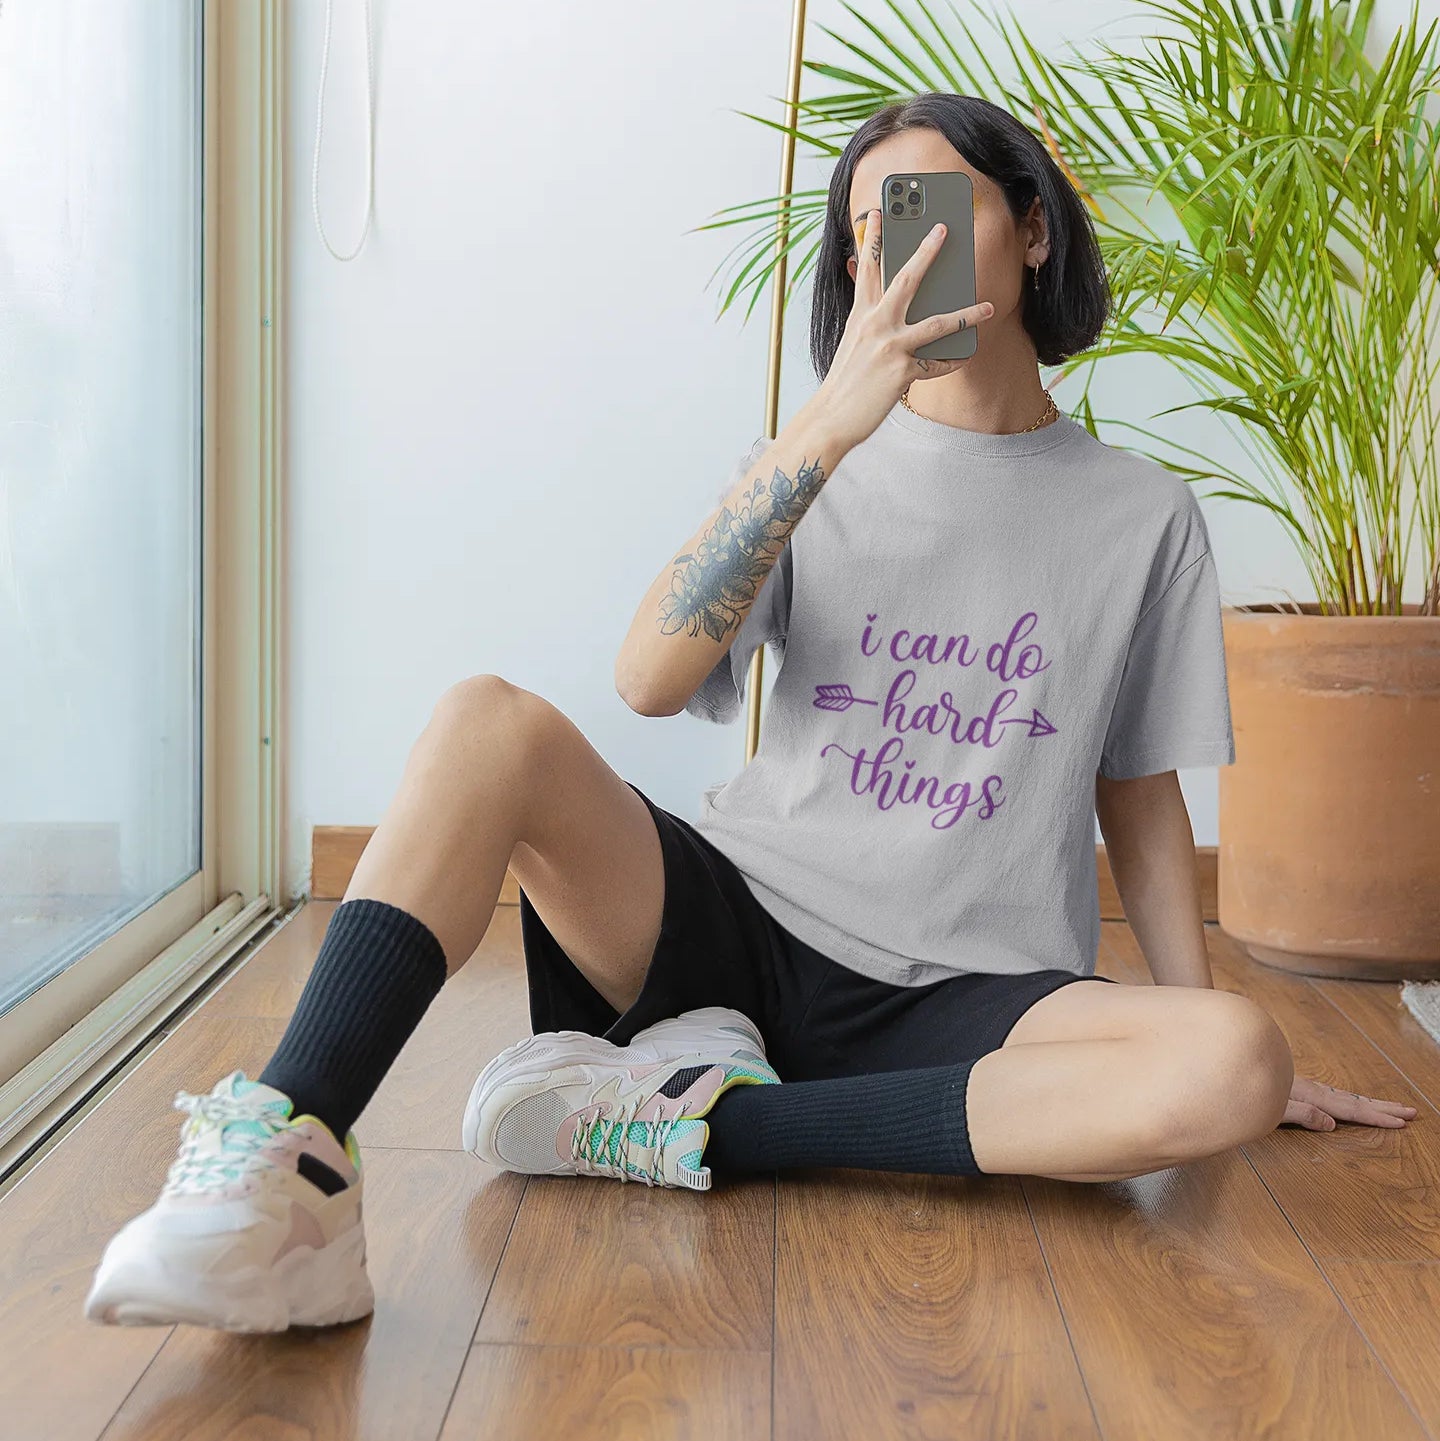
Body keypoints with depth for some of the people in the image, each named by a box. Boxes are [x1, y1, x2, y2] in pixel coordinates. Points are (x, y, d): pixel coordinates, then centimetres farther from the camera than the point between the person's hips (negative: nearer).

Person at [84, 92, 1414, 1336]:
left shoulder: (1142, 516, 9)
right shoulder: (812, 466, 9)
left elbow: (1142, 793, 14)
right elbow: (652, 679, -10)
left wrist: (1209, 1049, 9)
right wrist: (828, 428, -17)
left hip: (958, 1003, 0)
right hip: (737, 921, 0)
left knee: (1238, 1067, -30)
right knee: (493, 725, -24)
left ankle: (682, 1127, -27)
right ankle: (288, 1177, -37)